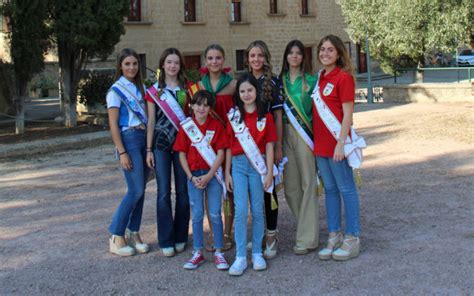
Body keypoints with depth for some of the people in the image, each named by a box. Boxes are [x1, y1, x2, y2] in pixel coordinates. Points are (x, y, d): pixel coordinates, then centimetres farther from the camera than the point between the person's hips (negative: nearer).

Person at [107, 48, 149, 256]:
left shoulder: (140, 87, 14)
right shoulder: (116, 90, -5)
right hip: (129, 139, -6)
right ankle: (116, 237, 1)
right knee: (136, 190, -9)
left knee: (140, 190, 7)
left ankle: (133, 233, 17)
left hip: (144, 138, 6)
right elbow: (113, 125, -9)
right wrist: (122, 153, -14)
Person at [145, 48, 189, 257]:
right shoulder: (154, 91, 6)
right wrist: (148, 149, 1)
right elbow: (151, 121, 6)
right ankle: (166, 241, 5)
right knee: (164, 192, -2)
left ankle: (180, 238, 15)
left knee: (183, 191, 4)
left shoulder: (187, 89, 8)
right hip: (161, 143, -1)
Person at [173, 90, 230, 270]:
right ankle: (198, 253, 16)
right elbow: (182, 155, 2)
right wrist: (191, 177, -7)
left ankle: (219, 252, 11)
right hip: (194, 176, 1)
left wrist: (209, 176, -14)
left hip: (213, 174, -1)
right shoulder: (186, 127, 2)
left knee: (215, 214, 1)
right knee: (197, 214, 7)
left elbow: (220, 154, -6)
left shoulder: (216, 126, -3)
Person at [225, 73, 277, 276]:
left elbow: (269, 146, 2)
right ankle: (240, 257, 0)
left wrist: (269, 172, -3)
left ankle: (257, 253, 17)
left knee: (257, 210, 5)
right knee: (240, 211, -4)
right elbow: (229, 146, 7)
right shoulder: (233, 115, 6)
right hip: (238, 164, 0)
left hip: (258, 164, 0)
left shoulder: (265, 116, 3)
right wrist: (227, 172, 4)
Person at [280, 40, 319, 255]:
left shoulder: (311, 80, 1)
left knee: (308, 184, -5)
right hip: (285, 134, 4)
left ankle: (307, 238, -2)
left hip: (304, 134, -4)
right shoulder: (280, 80, 13)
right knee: (290, 185, 6)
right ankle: (307, 227, 21)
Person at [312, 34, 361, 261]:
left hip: (336, 143, -8)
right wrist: (315, 140, 10)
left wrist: (341, 142, -18)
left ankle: (352, 238, 8)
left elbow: (348, 114, -13)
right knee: (329, 189, 13)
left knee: (346, 189, 1)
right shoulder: (320, 79, 13)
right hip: (320, 144, 8)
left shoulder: (343, 77, -9)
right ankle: (334, 235, 22)